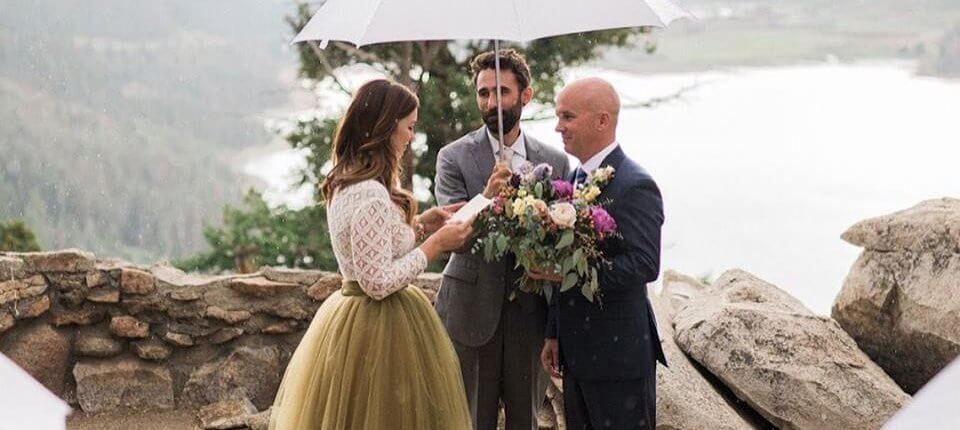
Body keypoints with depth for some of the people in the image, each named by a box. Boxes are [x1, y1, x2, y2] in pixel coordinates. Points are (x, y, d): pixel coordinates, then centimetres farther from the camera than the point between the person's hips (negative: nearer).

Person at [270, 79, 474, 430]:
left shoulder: (344, 184, 7)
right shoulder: (370, 195, -23)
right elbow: (379, 282, -23)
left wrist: (416, 223, 11)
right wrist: (435, 244, -16)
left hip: (347, 320, 10)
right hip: (378, 331, -10)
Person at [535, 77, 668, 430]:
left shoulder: (635, 186, -15)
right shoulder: (575, 178, 12)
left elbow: (645, 265, -24)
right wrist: (554, 334, 16)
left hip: (619, 354, -8)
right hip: (577, 353, 9)